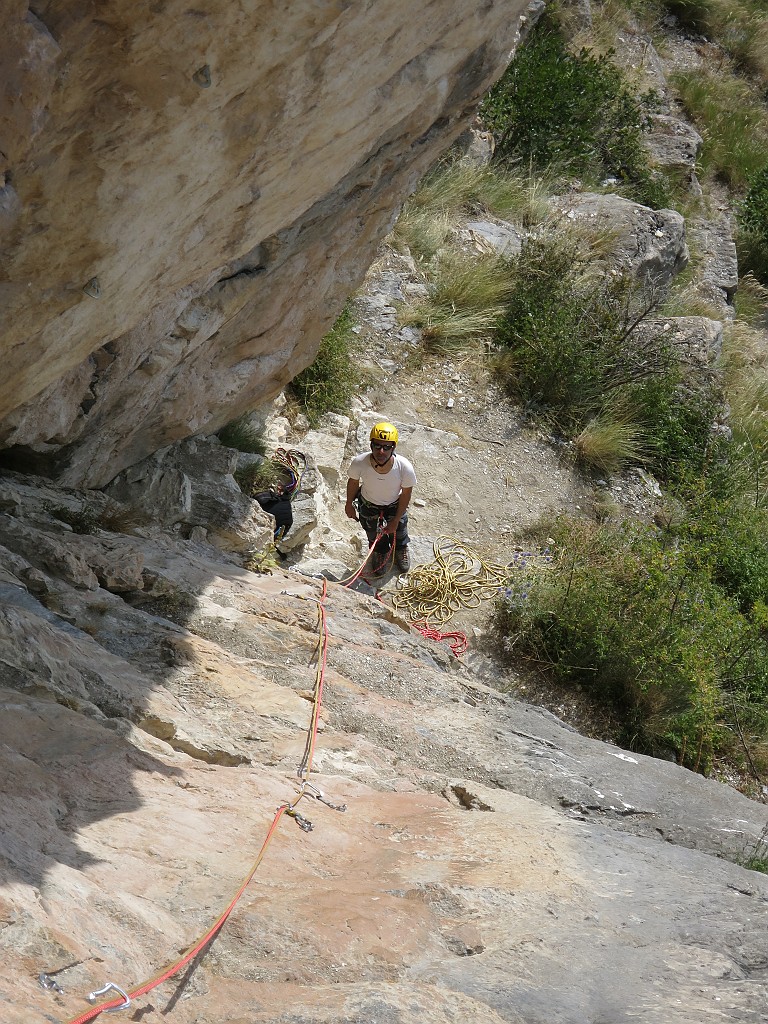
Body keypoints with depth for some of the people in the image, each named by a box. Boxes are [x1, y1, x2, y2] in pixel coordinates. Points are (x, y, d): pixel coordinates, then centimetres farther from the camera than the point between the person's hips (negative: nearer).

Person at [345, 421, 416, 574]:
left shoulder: (405, 468, -39)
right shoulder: (359, 463, -38)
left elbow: (406, 494, -19)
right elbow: (353, 482, -14)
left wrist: (396, 519, -8)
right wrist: (349, 504, 2)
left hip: (394, 505, 0)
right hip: (368, 504, 0)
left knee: (398, 531, 29)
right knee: (373, 533, 28)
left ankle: (401, 550, 64)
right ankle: (381, 552, 62)